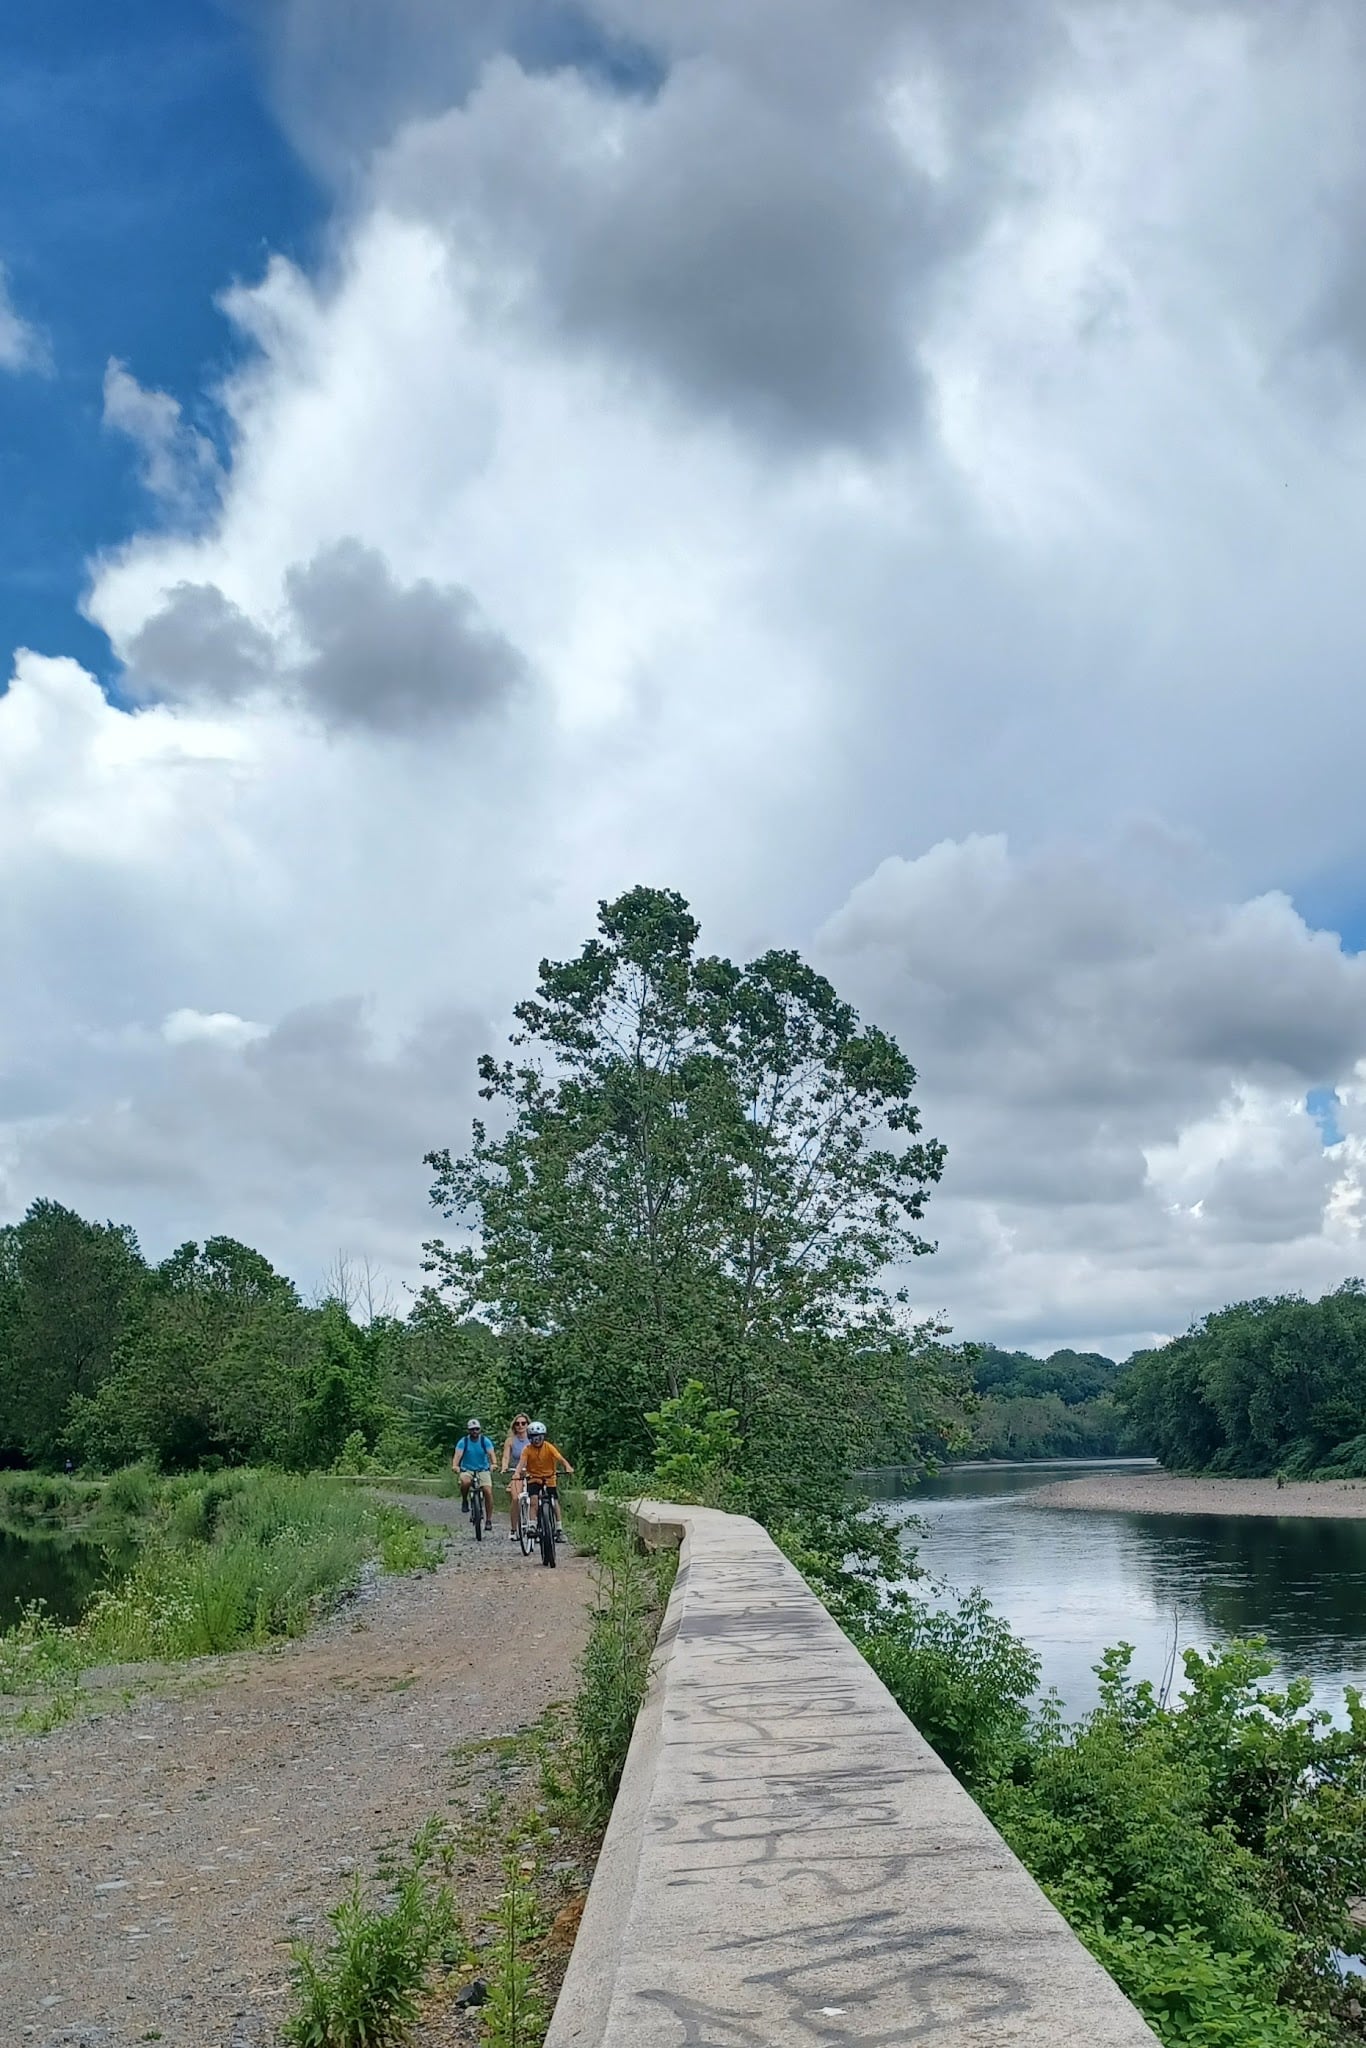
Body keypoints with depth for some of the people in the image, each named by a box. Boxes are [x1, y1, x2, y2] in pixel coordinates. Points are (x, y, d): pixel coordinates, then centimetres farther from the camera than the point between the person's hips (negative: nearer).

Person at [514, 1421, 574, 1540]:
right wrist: (517, 1473, -43)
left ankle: (559, 1527, 12)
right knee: (534, 1499, -22)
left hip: (549, 1478, 0)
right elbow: (521, 1463, -23)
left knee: (554, 1502, -3)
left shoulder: (549, 1447, -11)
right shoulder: (527, 1449, -11)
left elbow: (561, 1459, -22)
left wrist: (568, 1467, -42)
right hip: (533, 1478, 0)